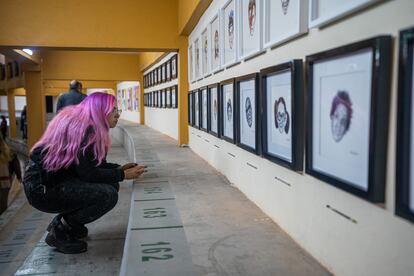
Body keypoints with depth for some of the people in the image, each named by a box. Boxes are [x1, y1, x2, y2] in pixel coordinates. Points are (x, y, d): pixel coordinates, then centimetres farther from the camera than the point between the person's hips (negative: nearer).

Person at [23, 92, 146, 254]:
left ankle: (64, 220, 13)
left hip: (56, 178, 10)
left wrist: (119, 168, 5)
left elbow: (89, 163, 15)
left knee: (110, 184, 5)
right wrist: (123, 175, -13)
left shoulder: (82, 123, 11)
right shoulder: (85, 129, -19)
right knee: (108, 195, -21)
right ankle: (59, 233, -4)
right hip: (43, 188, -10)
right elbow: (88, 173, -21)